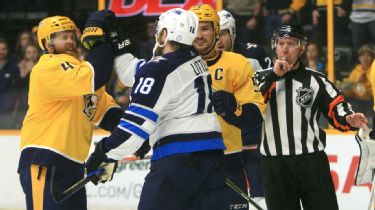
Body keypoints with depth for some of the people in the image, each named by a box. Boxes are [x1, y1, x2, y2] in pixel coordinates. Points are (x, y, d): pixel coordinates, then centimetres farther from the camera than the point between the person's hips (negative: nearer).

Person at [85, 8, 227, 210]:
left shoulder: (159, 70, -10)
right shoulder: (195, 61, 14)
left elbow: (140, 119, -14)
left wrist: (105, 150, -8)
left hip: (178, 158, -8)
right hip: (212, 156, 8)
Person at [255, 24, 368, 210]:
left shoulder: (317, 80, 7)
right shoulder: (263, 79, 7)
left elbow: (337, 110, 4)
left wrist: (350, 120, -18)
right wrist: (273, 75, -14)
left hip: (312, 161, -1)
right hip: (275, 166, 1)